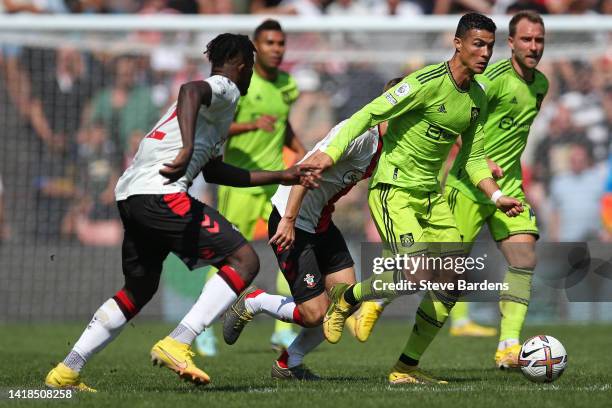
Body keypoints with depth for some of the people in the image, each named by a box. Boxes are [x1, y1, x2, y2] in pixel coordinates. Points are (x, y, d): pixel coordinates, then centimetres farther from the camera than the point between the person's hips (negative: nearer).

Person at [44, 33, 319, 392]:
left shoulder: (217, 95, 31)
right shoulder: (225, 89, 1)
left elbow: (214, 170, 36)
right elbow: (191, 91, -24)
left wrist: (281, 176, 39)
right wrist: (187, 149, -38)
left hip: (130, 195, 10)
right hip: (160, 194, -10)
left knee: (140, 289, 23)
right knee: (244, 260, -10)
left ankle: (66, 373, 23)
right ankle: (177, 345, -19)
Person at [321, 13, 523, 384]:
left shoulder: (478, 98, 7)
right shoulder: (427, 83, -18)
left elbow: (474, 159, 15)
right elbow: (367, 116, -17)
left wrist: (497, 196, -1)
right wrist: (327, 159, -25)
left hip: (431, 194, 8)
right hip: (393, 190, -8)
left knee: (452, 285, 1)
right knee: (417, 276, -23)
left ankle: (406, 369, 13)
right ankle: (347, 299, 6)